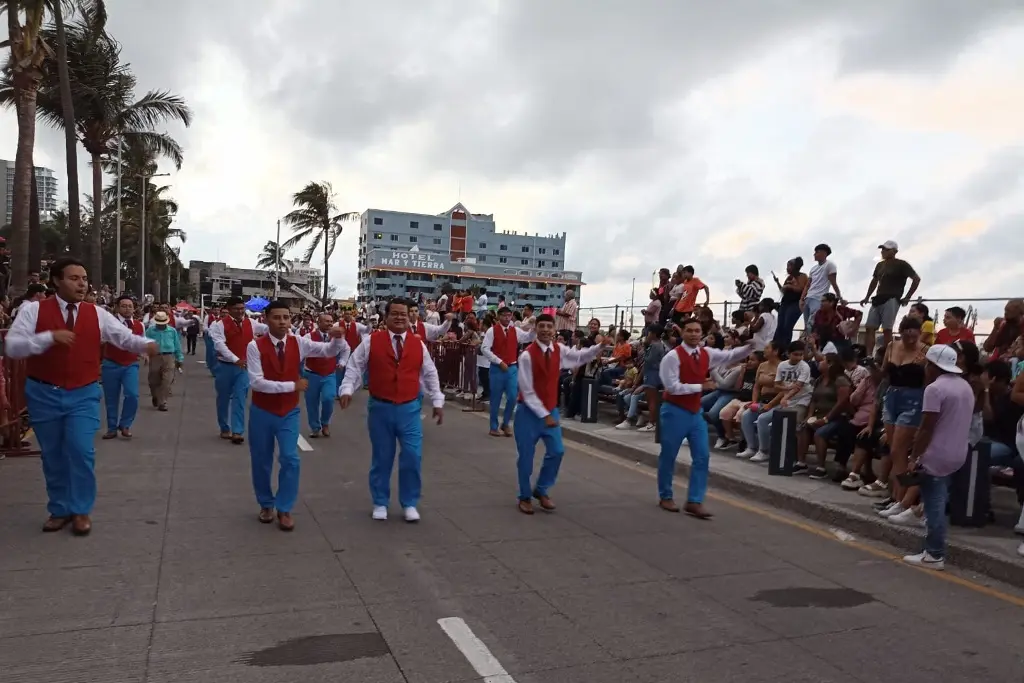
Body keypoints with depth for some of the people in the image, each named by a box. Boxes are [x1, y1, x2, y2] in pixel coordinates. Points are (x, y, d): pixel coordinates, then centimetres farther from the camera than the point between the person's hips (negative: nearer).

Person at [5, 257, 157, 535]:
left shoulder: (97, 314, 2)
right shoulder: (33, 310, -4)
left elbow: (125, 336, -3)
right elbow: (12, 346, -12)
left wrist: (145, 344, -25)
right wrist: (50, 337, -26)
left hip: (83, 394, 0)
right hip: (44, 394, 0)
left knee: (81, 450, -9)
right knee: (52, 455, 10)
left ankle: (81, 511, 7)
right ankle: (59, 510, 26)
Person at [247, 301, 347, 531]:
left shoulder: (299, 342, -6)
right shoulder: (255, 346, -15)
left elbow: (330, 351, -9)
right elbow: (257, 382, -22)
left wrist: (337, 338, -32)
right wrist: (292, 385, -26)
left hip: (289, 412, 1)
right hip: (262, 412, -1)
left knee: (290, 459, -6)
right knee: (261, 461, 11)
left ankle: (284, 509, 9)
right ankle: (266, 505, 32)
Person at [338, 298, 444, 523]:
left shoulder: (418, 344, 3)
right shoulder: (371, 342, -2)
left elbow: (430, 374, 9)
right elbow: (355, 367, -1)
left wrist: (437, 401, 7)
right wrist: (347, 389, -15)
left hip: (409, 409, 1)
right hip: (379, 408, -1)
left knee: (413, 457, -2)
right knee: (381, 458, 9)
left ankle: (409, 503, 16)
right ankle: (380, 503, 25)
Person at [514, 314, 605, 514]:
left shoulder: (560, 350, -1)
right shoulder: (527, 355, -19)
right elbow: (527, 391, -18)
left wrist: (600, 347, -17)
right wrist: (544, 415, -20)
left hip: (551, 409, 5)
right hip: (529, 411, -5)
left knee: (557, 451, 4)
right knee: (526, 456, 4)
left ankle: (541, 490, 25)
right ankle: (525, 496, 22)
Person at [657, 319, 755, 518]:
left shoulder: (707, 354, 4)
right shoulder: (673, 356, -17)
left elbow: (731, 356, 7)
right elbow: (673, 387, -22)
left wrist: (749, 347, -11)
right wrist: (699, 386, -15)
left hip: (696, 411, 7)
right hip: (675, 411, -6)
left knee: (702, 456, 2)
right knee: (668, 456, 6)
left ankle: (694, 502, 7)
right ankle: (665, 497, 23)